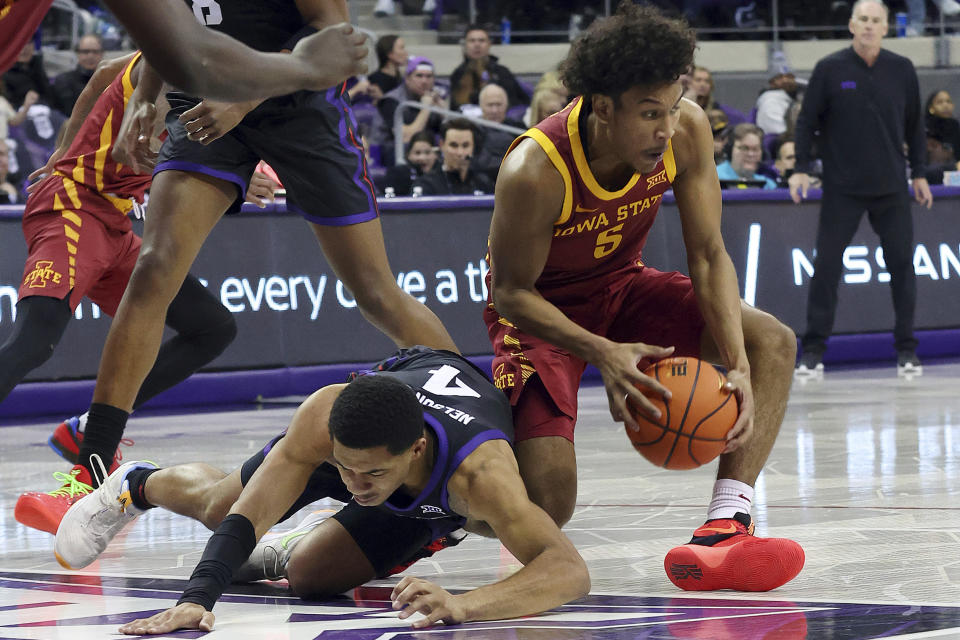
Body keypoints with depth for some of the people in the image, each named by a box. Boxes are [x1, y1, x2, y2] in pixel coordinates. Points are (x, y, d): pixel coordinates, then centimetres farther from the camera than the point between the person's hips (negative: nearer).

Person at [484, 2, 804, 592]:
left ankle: (726, 527, -25)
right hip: (539, 310, -5)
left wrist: (738, 365, -26)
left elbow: (708, 255, -13)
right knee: (547, 505, -19)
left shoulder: (687, 131, -21)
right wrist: (601, 354, -38)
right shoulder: (536, 170, -35)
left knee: (773, 343, -15)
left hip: (621, 284, 6)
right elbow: (510, 293, -23)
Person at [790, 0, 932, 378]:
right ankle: (813, 351, 3)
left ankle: (906, 350, 10)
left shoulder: (902, 70, 4)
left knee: (902, 265, 0)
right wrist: (802, 168, -6)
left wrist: (919, 174, 10)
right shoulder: (830, 69, -2)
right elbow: (807, 120, 1)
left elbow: (914, 125, 11)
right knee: (826, 266, -4)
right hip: (841, 188, -2)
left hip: (891, 189, 2)